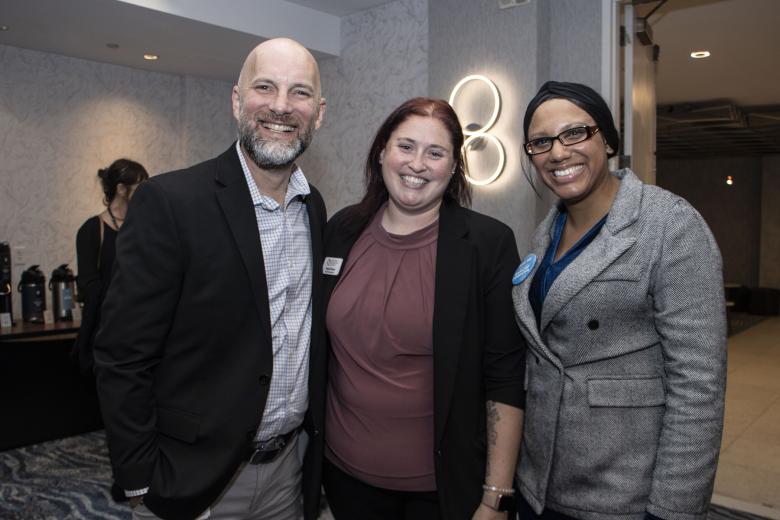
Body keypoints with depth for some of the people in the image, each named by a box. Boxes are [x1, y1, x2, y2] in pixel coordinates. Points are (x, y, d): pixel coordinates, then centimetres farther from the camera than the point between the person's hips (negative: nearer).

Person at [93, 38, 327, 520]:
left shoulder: (315, 206, 1)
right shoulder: (168, 202, -17)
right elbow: (123, 359, -15)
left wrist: (314, 431, 10)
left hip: (287, 465, 5)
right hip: (194, 479, -5)